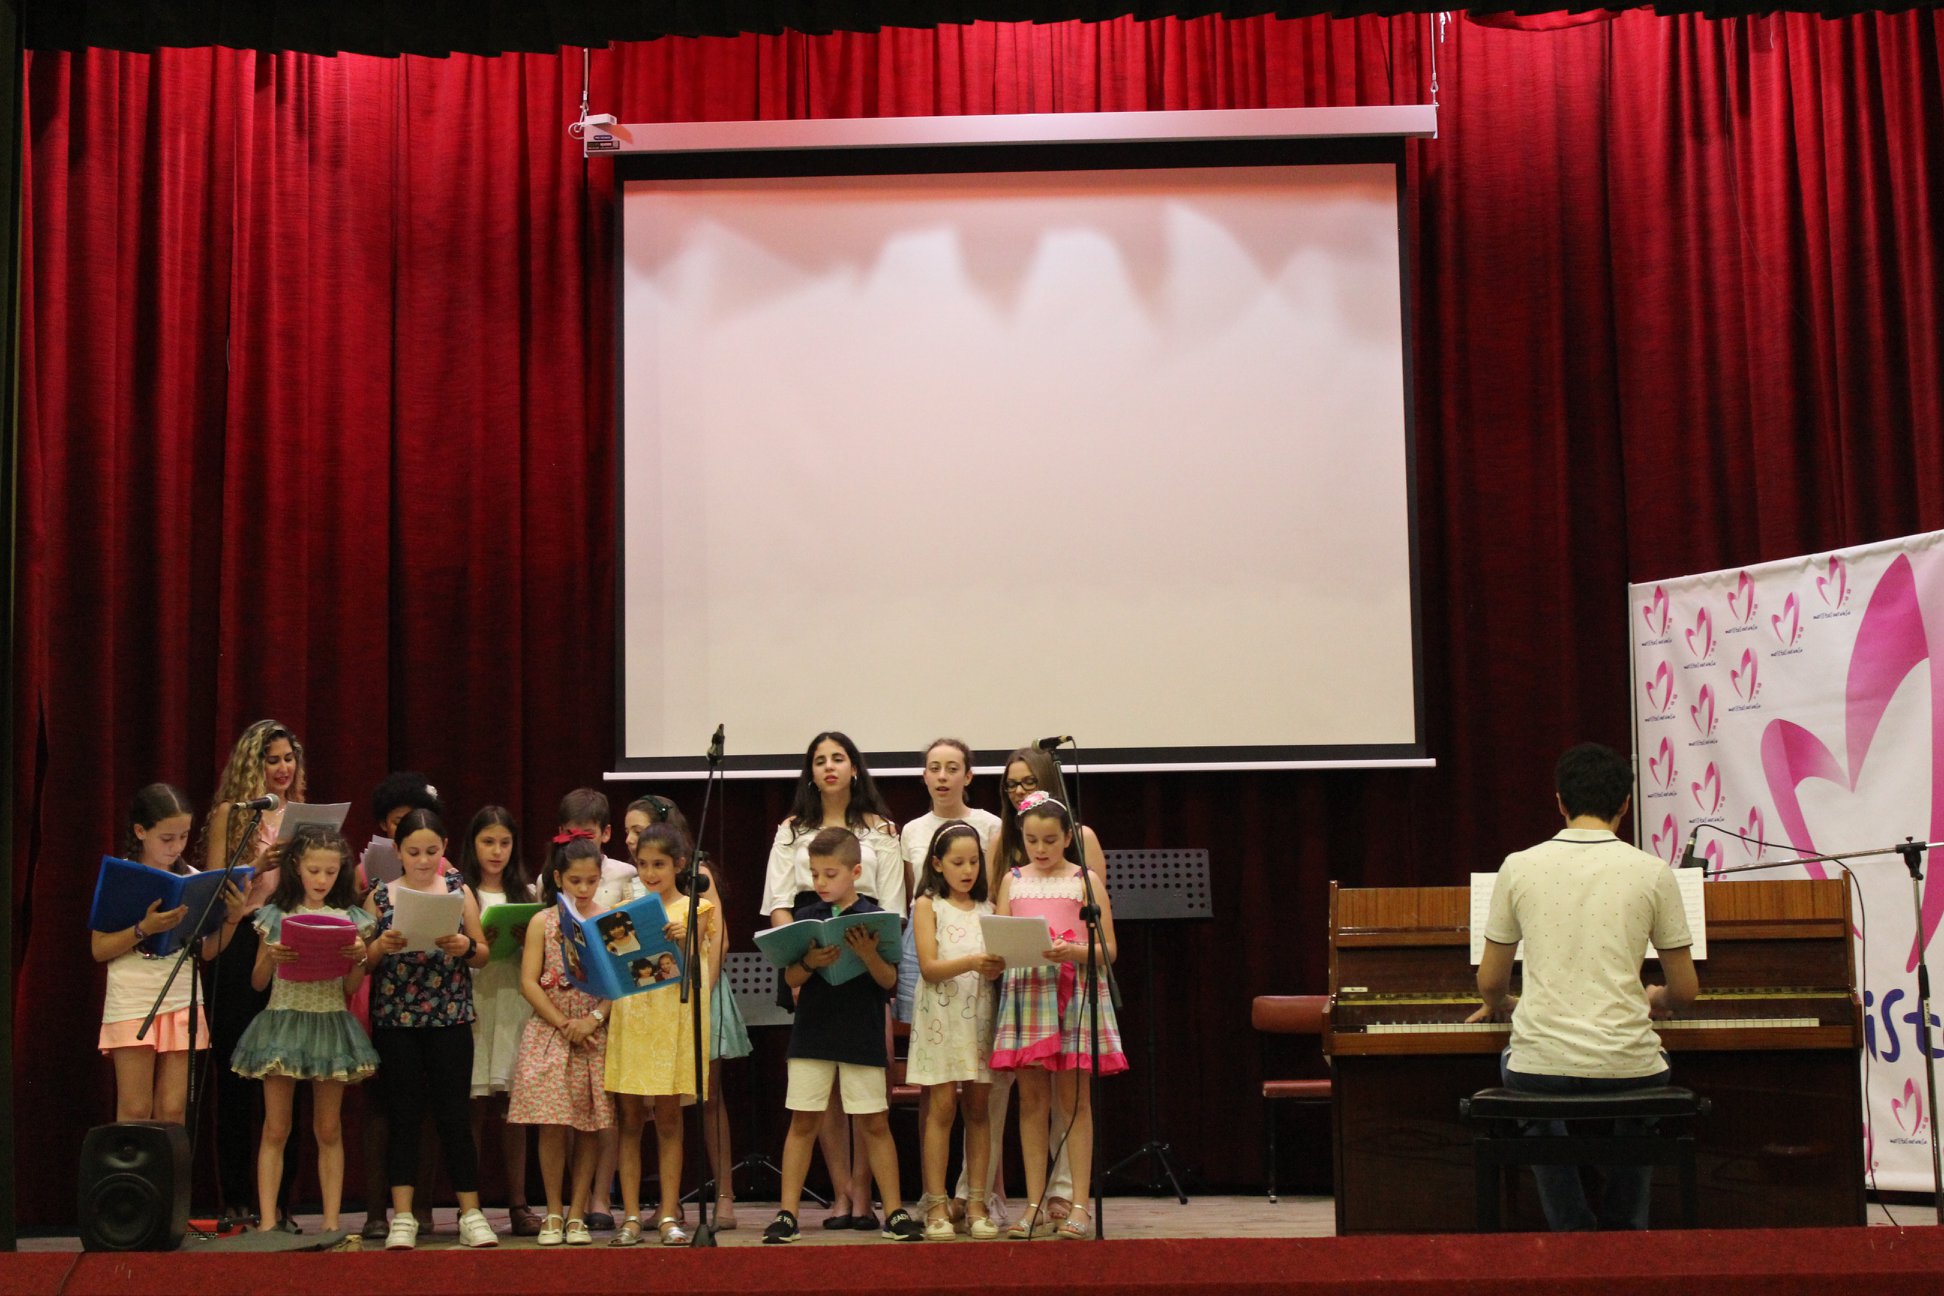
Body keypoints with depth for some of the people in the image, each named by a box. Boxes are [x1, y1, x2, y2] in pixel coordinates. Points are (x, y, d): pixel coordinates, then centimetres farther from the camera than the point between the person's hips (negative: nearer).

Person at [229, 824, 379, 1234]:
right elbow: (258, 982, 7)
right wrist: (270, 958, -13)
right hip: (283, 1021, 0)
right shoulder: (275, 916, 3)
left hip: (331, 1023, 1)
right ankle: (267, 1222, 2)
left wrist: (359, 958, -15)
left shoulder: (351, 919, 5)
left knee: (329, 1130, 5)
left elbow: (351, 987, 4)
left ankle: (331, 1223, 8)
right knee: (275, 1129, 0)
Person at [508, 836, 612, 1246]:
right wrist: (563, 1024, -10)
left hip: (596, 1034, 1)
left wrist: (593, 1020, -14)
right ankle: (553, 1213, 7)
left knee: (589, 1126, 1)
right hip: (548, 1031, -1)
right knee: (552, 1124, -4)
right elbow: (529, 982, -2)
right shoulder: (542, 922, 4)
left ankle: (577, 1214, 9)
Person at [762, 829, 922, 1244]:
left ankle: (894, 1211, 11)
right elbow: (790, 979, 2)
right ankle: (787, 1213, 9)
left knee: (874, 1123, 3)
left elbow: (890, 982, -4)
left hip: (863, 1036, -1)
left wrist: (869, 955, -23)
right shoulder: (806, 918, 5)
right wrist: (810, 964, -19)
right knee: (803, 1121, 4)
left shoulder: (875, 918, -1)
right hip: (812, 1034, 2)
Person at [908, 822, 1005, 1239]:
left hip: (980, 1015, 4)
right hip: (941, 1016, -3)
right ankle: (936, 1204, -3)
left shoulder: (987, 909, 14)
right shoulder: (928, 906, 3)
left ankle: (977, 1204, 5)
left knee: (978, 1107, 2)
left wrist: (998, 967, -13)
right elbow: (929, 967, -8)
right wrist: (972, 962, -23)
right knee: (941, 1106, -7)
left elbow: (999, 963, 10)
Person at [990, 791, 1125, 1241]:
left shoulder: (1085, 881, 3)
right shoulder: (1013, 880, 12)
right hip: (1025, 990, 2)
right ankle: (1035, 1204, 8)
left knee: (1074, 1099, 0)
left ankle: (1078, 1204, 3)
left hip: (1076, 993, -2)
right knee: (1031, 1100, 3)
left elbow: (1109, 949, -1)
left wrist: (1074, 951, -19)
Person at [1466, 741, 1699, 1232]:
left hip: (1540, 1067, 0)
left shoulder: (1520, 866, 1)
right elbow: (1685, 991, 7)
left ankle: (1572, 1231, 32)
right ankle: (1623, 1232, 37)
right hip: (1626, 1068, 1)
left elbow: (1490, 982, 10)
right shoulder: (1651, 872, 0)